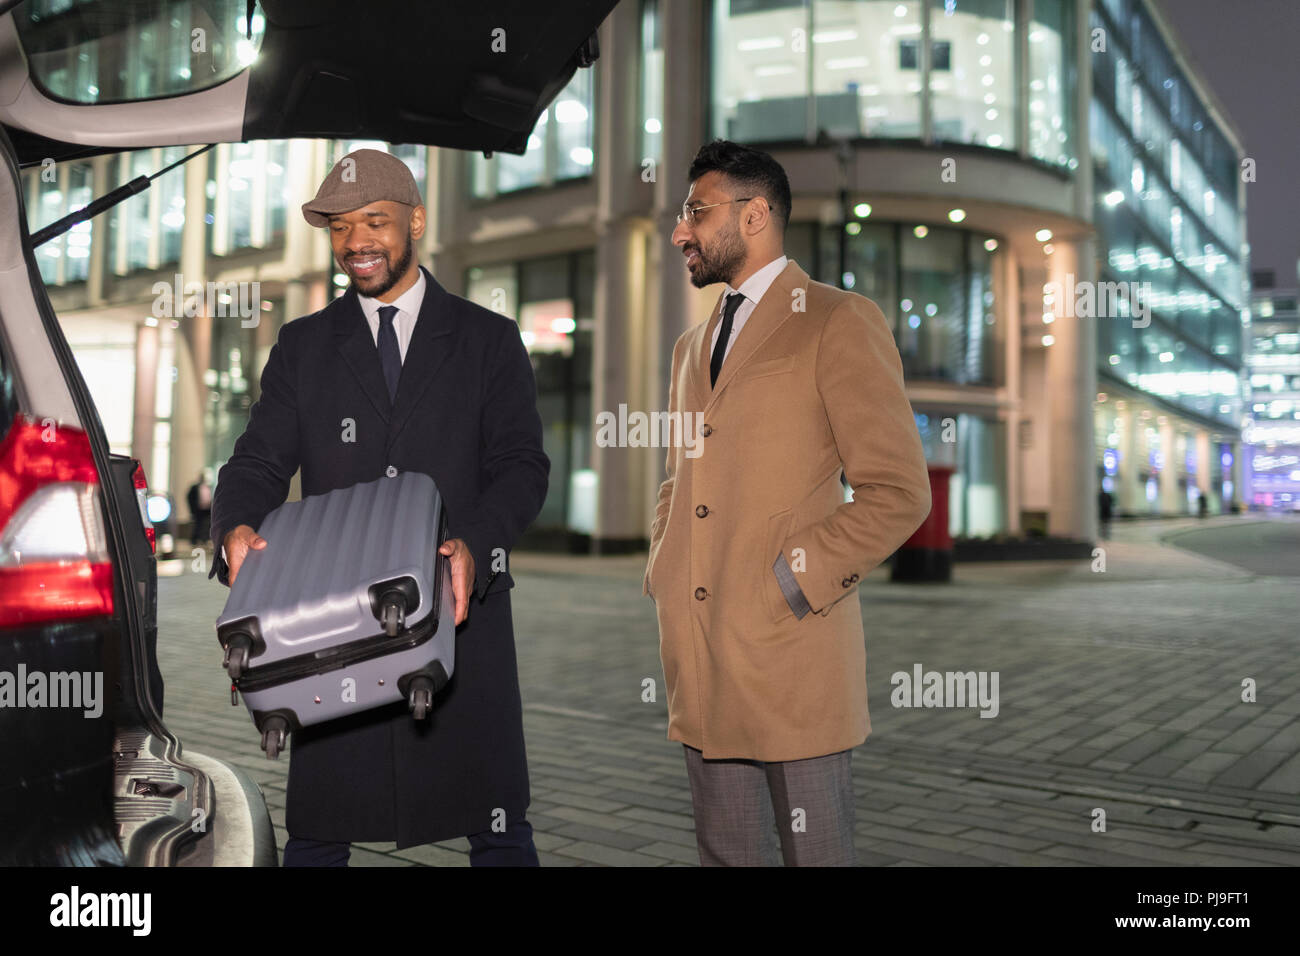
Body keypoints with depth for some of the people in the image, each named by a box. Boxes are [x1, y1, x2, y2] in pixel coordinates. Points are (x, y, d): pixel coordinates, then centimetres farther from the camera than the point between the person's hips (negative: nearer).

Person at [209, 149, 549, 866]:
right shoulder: (301, 346, 14)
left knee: (498, 829, 4)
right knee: (316, 830, 5)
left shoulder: (489, 340, 9)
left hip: (460, 611, -1)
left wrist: (474, 541, -20)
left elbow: (522, 463, 0)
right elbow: (259, 462, 5)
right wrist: (238, 529, -18)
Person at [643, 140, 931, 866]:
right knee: (726, 852, 14)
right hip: (698, 663, 7)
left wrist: (791, 585, -13)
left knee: (817, 852, 4)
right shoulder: (694, 345, 20)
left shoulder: (840, 323, -3)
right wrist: (663, 571, 12)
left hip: (792, 657, -6)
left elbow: (899, 493, -9)